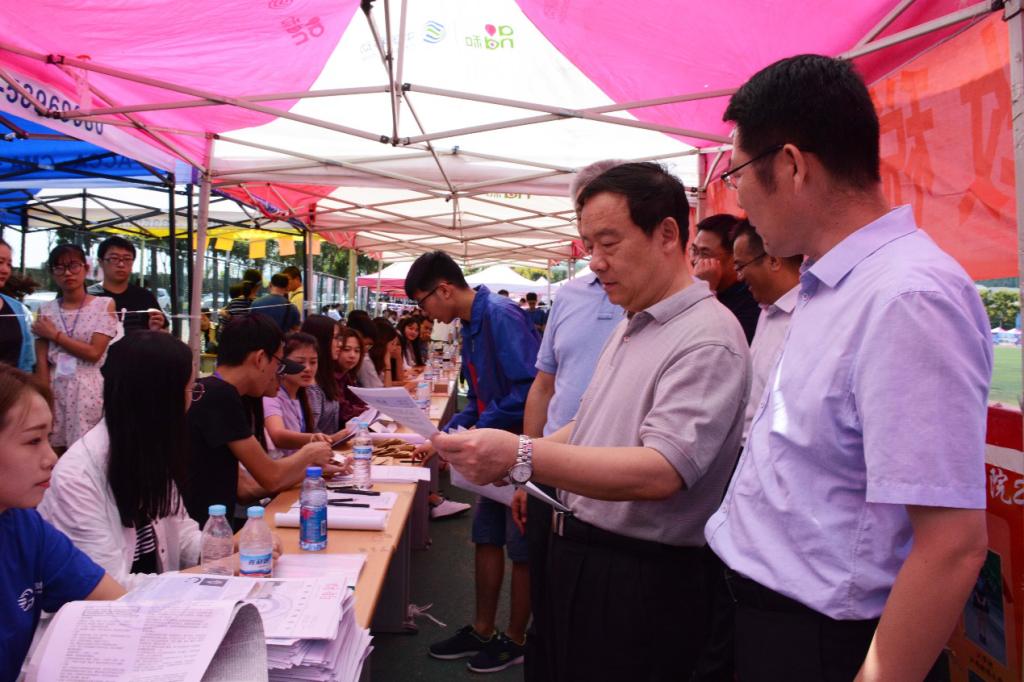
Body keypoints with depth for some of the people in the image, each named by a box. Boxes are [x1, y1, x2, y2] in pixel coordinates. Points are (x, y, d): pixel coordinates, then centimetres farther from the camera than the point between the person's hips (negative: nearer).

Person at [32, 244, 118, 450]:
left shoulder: (105, 304, 0)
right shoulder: (46, 310, 7)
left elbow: (94, 352, -9)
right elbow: (42, 363, 1)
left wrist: (54, 335, -4)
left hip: (89, 391, -2)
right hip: (55, 391, 2)